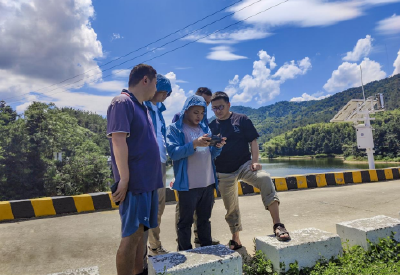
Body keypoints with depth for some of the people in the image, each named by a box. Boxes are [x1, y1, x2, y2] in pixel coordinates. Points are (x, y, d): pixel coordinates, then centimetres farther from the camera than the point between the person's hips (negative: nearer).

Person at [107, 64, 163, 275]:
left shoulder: (141, 106, 16)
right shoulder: (122, 103, -12)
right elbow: (118, 141, -20)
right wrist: (124, 179, -22)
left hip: (147, 180, 9)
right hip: (134, 182, -9)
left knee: (140, 232, 16)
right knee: (131, 236, -1)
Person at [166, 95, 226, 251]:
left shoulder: (205, 128, 14)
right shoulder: (174, 129, -3)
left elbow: (211, 155, 13)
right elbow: (173, 152, -17)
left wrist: (218, 147, -8)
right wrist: (194, 144, -28)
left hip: (208, 183, 6)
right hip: (188, 185, -5)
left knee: (205, 219, 18)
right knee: (185, 221, 7)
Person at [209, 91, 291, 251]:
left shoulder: (241, 120, 1)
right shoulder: (211, 127, 6)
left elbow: (253, 141, -2)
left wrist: (254, 161, -15)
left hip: (244, 165, -2)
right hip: (223, 173, 2)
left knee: (264, 178, -32)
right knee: (231, 207, 10)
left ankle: (277, 225, -29)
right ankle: (235, 239, 32)